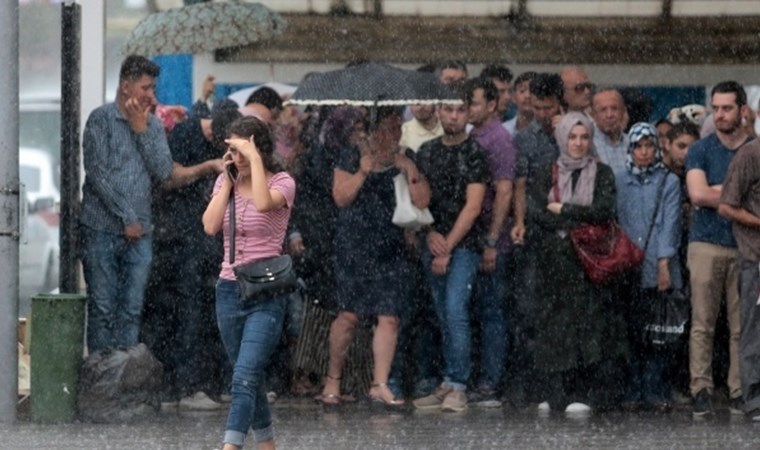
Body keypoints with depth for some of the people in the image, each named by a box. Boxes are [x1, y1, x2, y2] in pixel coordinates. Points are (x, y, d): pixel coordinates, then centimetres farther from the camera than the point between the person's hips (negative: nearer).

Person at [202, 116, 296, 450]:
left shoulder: (282, 182, -6)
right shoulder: (226, 182, 8)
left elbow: (264, 203, -30)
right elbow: (210, 226, -6)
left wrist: (254, 158, -24)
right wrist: (228, 181, -6)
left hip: (266, 296, -6)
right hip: (229, 291, 6)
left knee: (245, 378, -19)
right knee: (251, 379, 14)